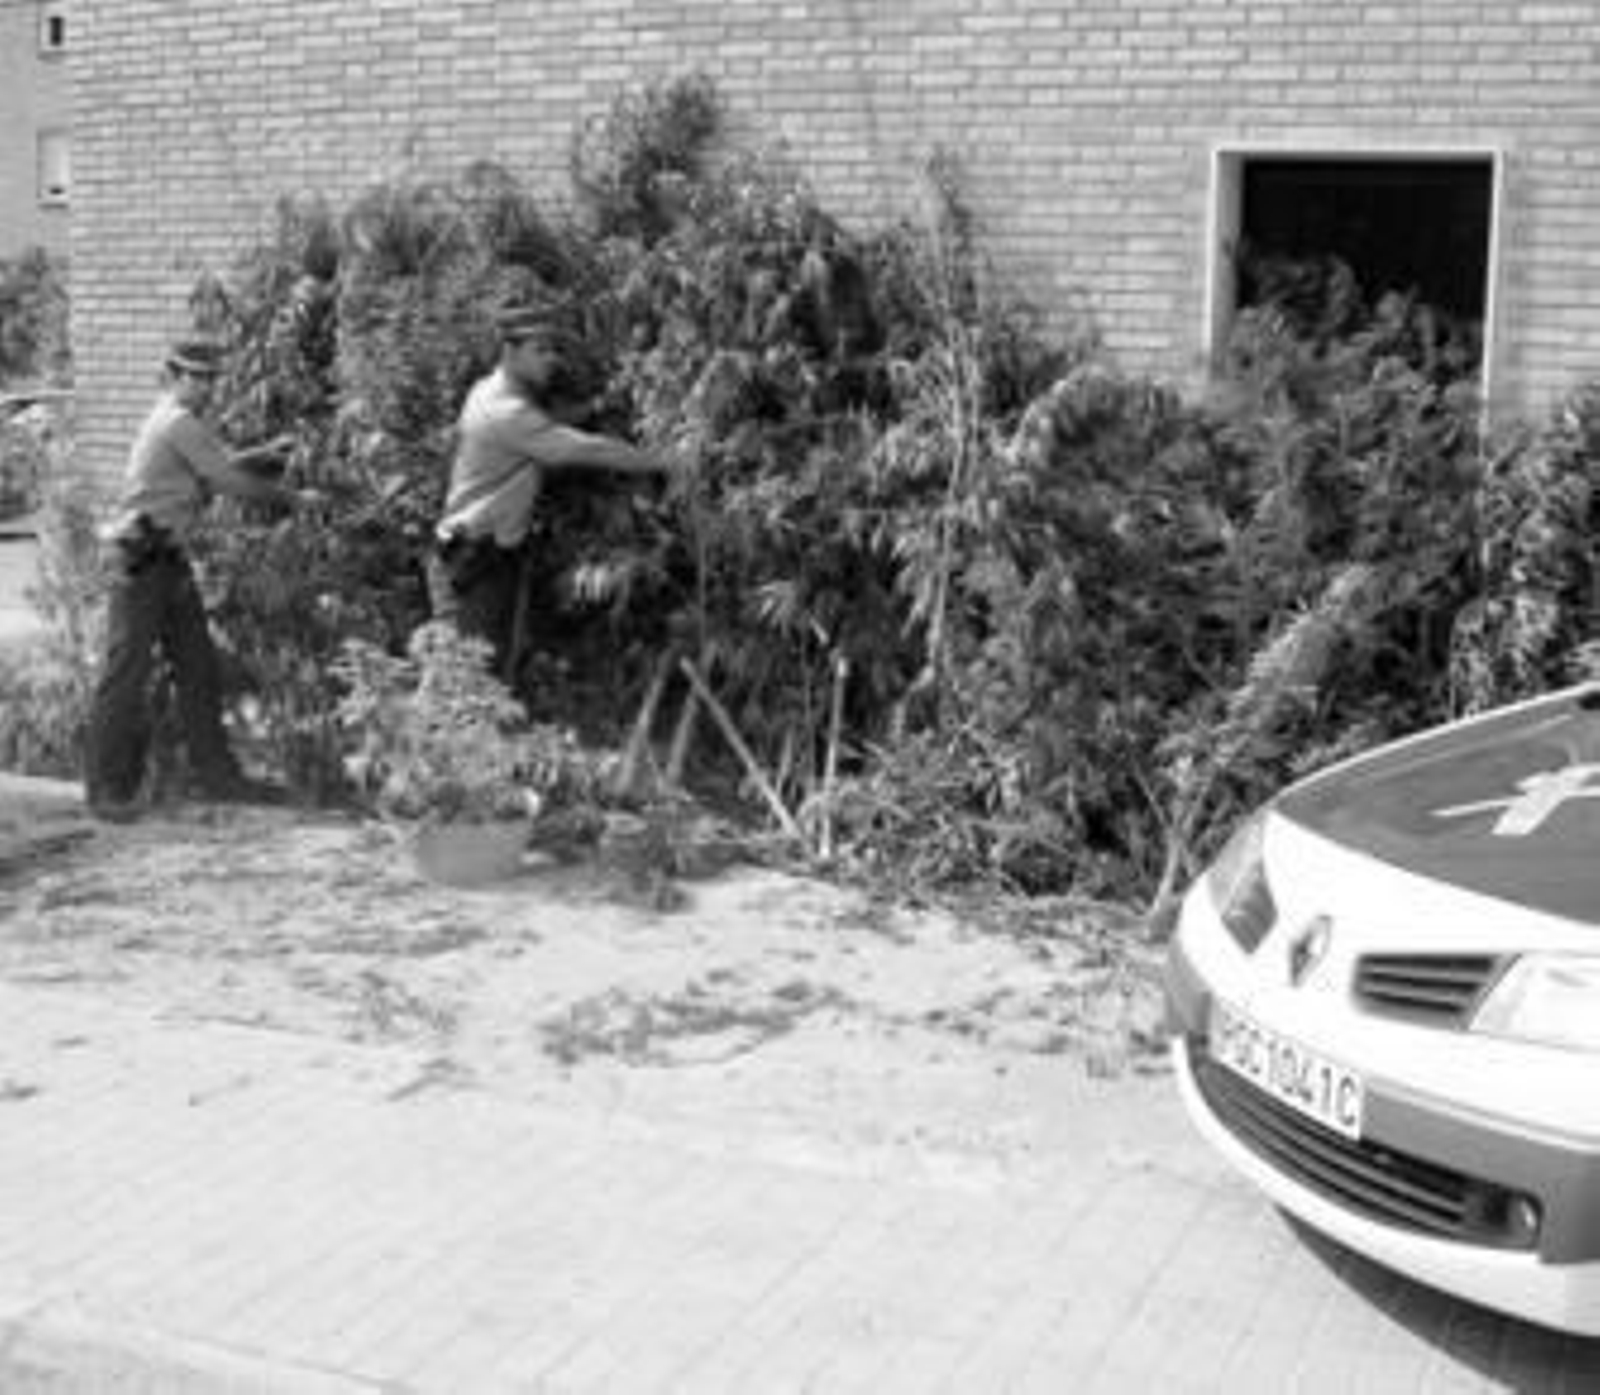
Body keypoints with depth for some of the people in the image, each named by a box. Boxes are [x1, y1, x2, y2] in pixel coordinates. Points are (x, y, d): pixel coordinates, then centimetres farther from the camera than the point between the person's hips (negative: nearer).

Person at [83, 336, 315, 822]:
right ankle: (107, 788, -1)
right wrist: (293, 498, -4)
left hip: (170, 557, 10)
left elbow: (223, 464, 21)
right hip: (140, 560, -10)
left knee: (199, 668, 10)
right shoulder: (178, 423, -13)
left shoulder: (181, 423, 16)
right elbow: (230, 482, -14)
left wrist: (267, 453, 3)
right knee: (127, 672, -6)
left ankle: (214, 773, 15)